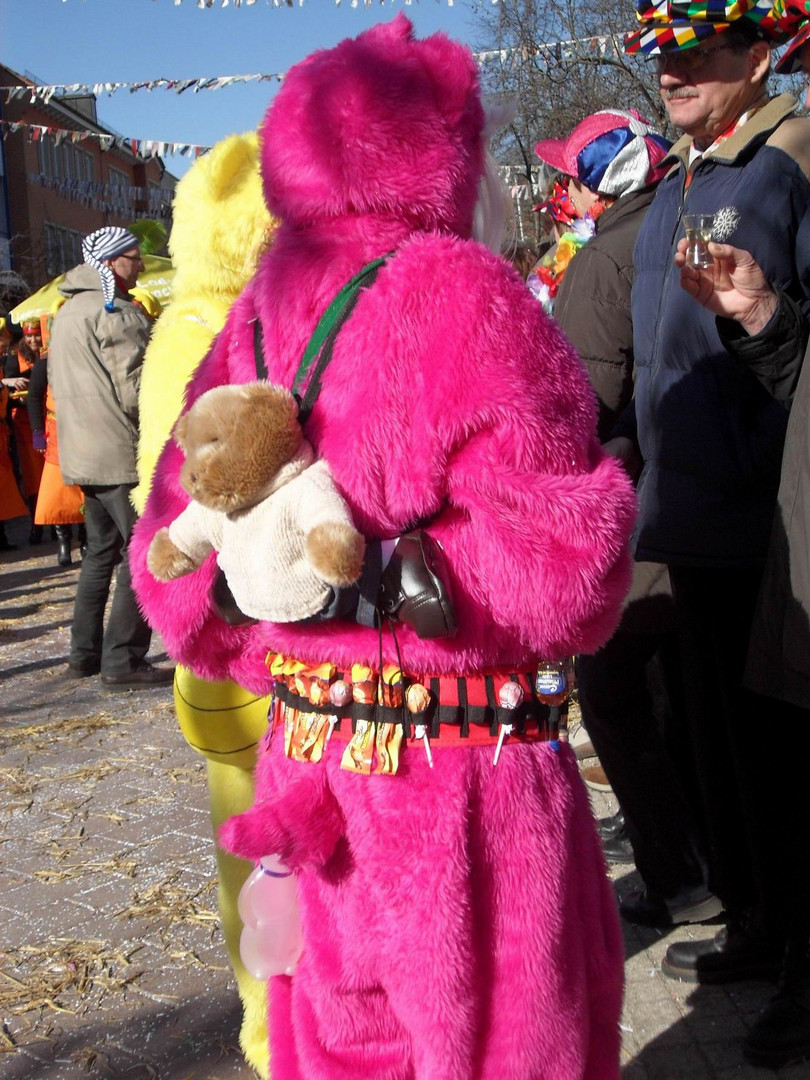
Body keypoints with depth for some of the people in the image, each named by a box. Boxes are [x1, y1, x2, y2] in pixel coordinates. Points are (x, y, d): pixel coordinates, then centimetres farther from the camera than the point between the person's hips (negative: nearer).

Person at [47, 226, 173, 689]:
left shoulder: (69, 310, 18)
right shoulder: (116, 311, -13)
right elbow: (136, 390, -19)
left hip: (85, 453, 10)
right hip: (121, 454, -10)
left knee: (102, 549, 17)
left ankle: (85, 654, 21)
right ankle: (123, 662, -6)